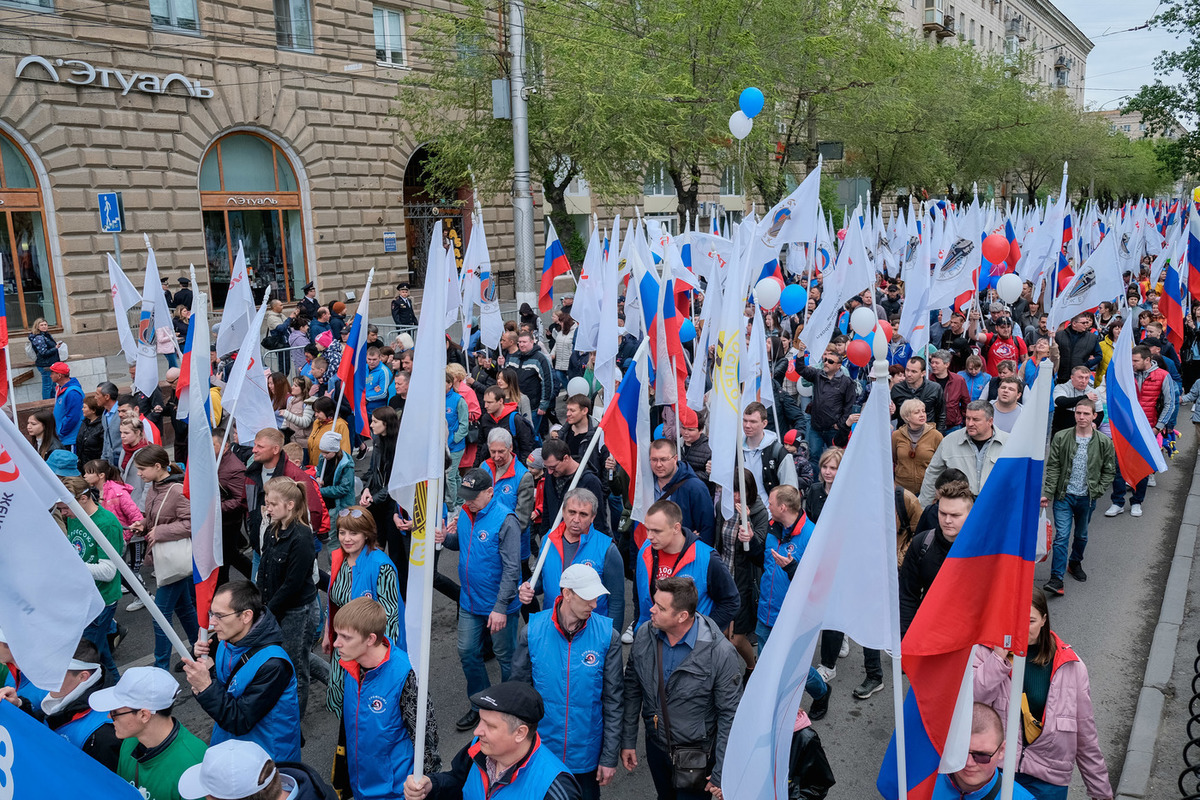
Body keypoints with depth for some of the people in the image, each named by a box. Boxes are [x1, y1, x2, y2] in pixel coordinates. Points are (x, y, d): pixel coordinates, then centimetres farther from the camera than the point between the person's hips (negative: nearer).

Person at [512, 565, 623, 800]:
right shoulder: (532, 632, -13)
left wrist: (609, 757, -4)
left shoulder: (608, 636, -13)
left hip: (586, 754, 0)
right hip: (541, 751, 0)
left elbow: (613, 701, -6)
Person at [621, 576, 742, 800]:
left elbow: (729, 715, -18)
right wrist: (628, 740, 3)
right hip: (655, 745, 5)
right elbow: (632, 689, 0)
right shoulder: (644, 635, -14)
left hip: (697, 754, -4)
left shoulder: (721, 653, -27)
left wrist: (721, 773, -14)